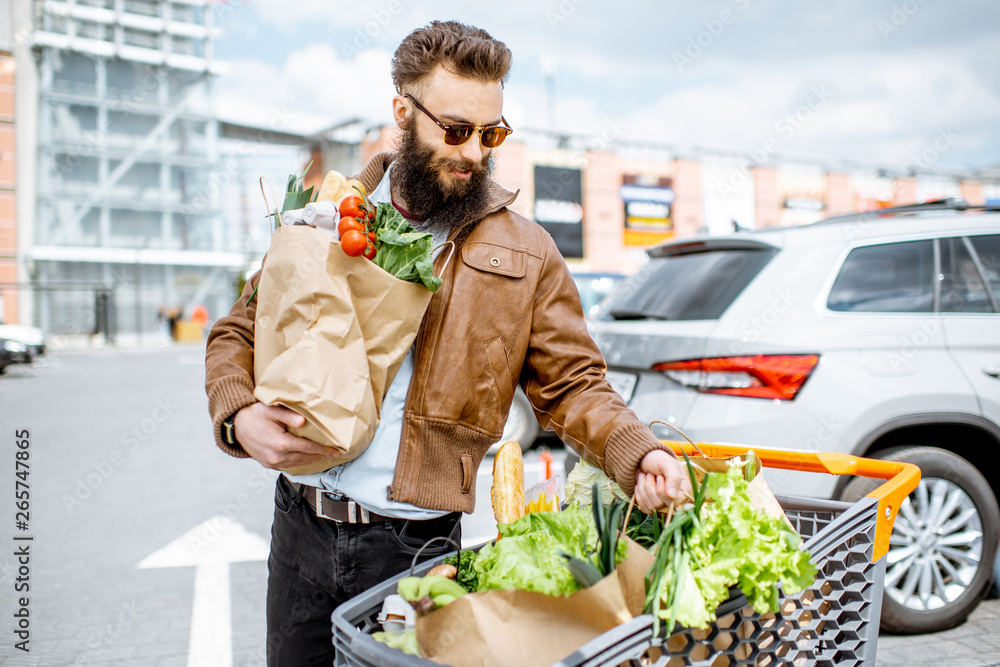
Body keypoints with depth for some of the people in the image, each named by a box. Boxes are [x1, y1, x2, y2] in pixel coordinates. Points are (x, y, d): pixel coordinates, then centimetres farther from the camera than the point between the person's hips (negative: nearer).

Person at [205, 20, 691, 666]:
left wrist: (639, 453, -19)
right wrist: (238, 415, -8)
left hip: (412, 546, -2)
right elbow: (239, 331, 10)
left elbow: (573, 387, -1)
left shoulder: (527, 256, -1)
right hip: (301, 529, 3)